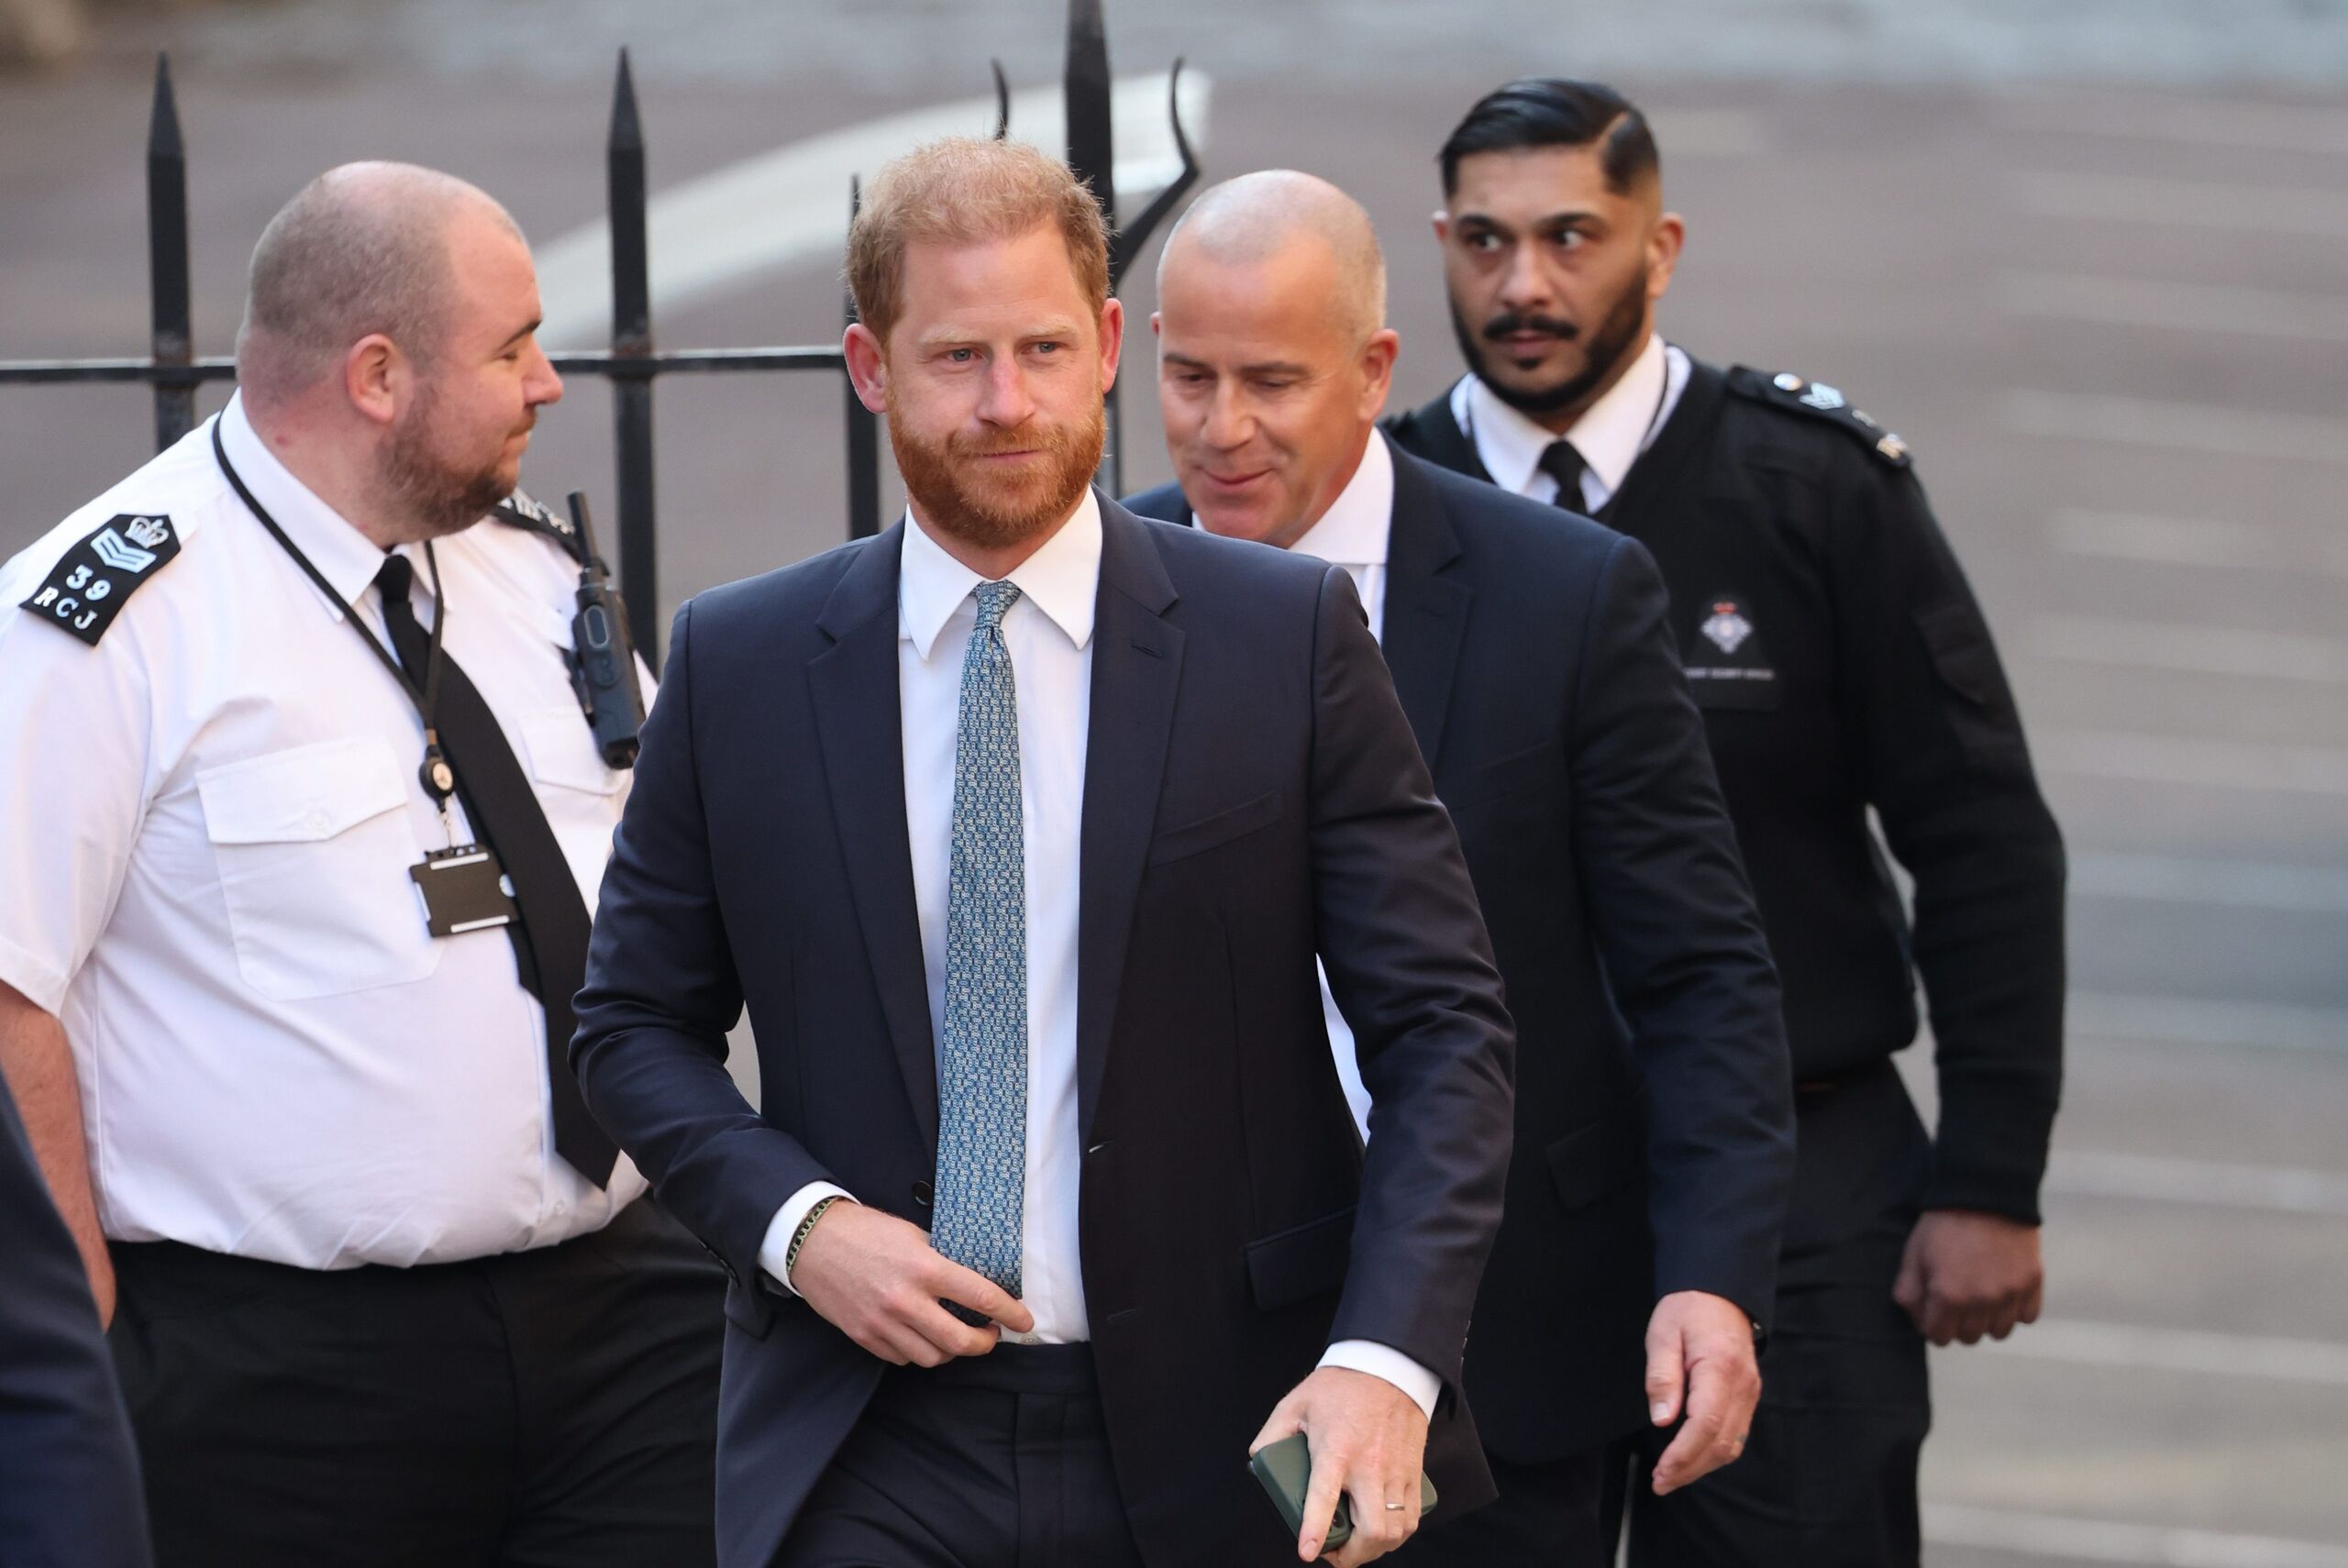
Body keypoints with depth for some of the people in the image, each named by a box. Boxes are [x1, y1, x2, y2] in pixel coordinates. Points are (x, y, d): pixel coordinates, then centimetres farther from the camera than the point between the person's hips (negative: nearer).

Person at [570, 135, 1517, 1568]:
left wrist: (1386, 1360, -16)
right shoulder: (740, 664, 4)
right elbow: (636, 1025, 11)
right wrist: (796, 1221, -8)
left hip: (1213, 1444, -1)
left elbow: (1444, 1030, -2)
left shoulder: (1288, 636, -1)